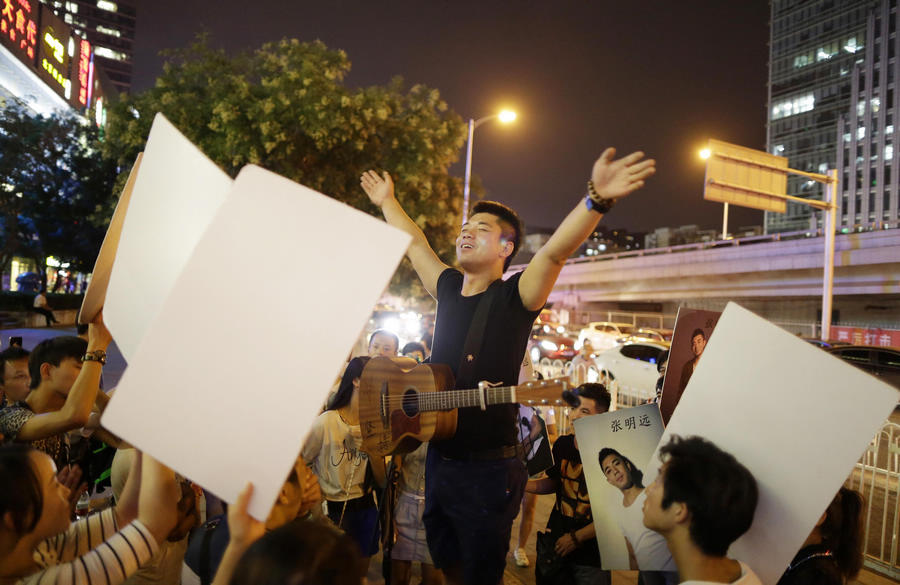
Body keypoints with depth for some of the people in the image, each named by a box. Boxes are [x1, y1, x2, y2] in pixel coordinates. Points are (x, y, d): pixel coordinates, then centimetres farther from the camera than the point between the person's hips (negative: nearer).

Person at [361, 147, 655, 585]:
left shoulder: (515, 298, -11)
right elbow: (415, 244, 21)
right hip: (439, 460, 6)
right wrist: (387, 202, 32)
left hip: (487, 471, -6)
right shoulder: (449, 289, 6)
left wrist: (597, 199, -43)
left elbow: (554, 252, -28)